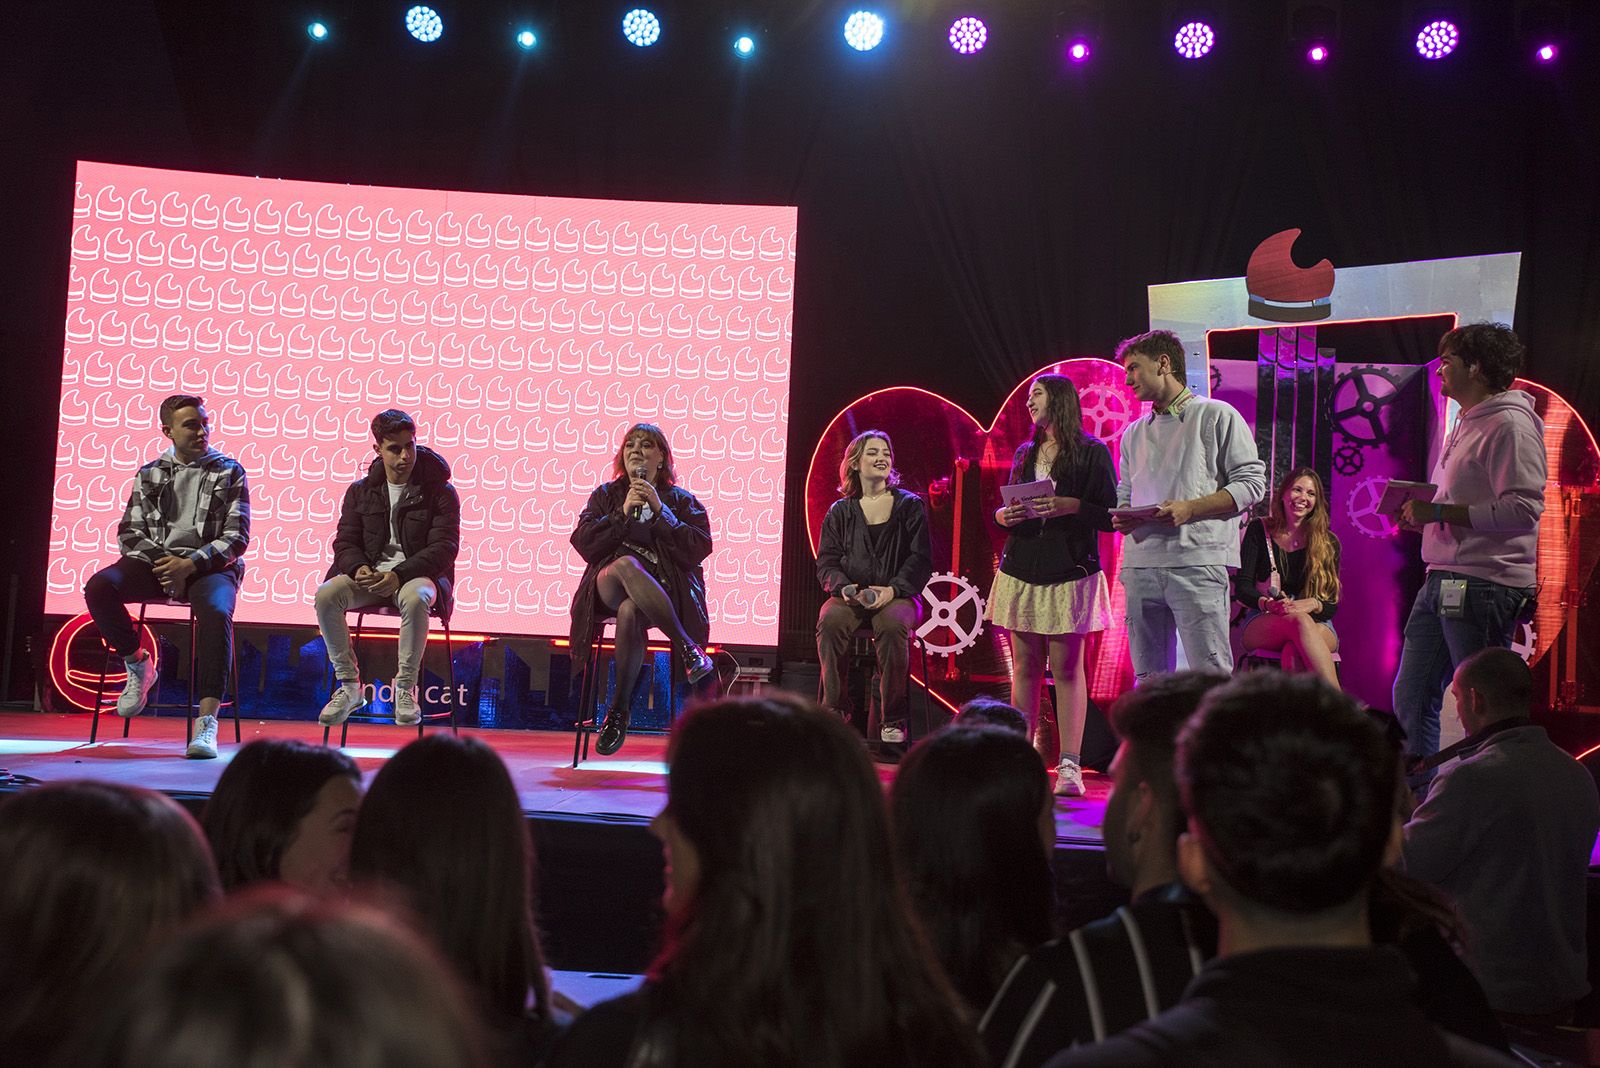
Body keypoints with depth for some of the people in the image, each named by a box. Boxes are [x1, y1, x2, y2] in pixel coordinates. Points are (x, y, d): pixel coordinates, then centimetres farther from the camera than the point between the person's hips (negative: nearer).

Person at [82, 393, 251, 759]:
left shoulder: (229, 472, 10)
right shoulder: (149, 475, 17)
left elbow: (237, 537, 1)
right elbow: (129, 533, 11)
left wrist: (191, 564, -14)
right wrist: (162, 562, -10)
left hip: (209, 565, -3)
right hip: (155, 562, 3)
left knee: (216, 612, -36)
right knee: (99, 587, -26)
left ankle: (207, 721, -43)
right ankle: (137, 665, -1)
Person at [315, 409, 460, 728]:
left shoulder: (440, 492, 0)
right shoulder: (361, 492, 12)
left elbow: (445, 547, -9)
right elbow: (345, 542, 10)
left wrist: (399, 574, -22)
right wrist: (359, 568, -15)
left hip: (419, 574, -4)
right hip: (371, 574, 4)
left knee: (414, 598, -40)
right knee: (326, 594, -26)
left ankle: (405, 688, -25)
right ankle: (349, 685, -15)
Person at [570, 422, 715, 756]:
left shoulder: (681, 501, 16)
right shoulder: (606, 495, 20)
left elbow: (698, 550, 0)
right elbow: (584, 543, 5)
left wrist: (660, 511, -6)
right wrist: (623, 514, -6)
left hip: (664, 592, -1)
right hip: (608, 588, 1)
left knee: (630, 612, -38)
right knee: (625, 564, -38)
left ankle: (619, 710, -27)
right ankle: (686, 645, -35)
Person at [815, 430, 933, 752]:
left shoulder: (910, 505, 10)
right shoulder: (840, 511, 14)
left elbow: (921, 559, 2)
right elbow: (826, 562, 9)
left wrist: (893, 589, -15)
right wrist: (843, 587, -14)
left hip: (897, 595, -1)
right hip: (850, 596, 2)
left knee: (892, 625, -36)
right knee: (830, 621, -32)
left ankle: (892, 720, -26)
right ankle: (834, 710, -24)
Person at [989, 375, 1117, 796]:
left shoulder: (1092, 453, 1)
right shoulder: (1024, 454, 18)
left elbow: (1110, 515, -4)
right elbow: (1006, 508, 21)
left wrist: (1072, 506, -19)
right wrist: (1003, 515, -1)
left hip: (1069, 575, -5)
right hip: (1021, 572, 5)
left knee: (1067, 668, -6)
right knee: (1024, 667, 4)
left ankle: (1069, 765, -7)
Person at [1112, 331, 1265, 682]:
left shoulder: (1216, 415, 3)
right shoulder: (1134, 433, 22)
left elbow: (1251, 483, -2)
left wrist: (1189, 509, -13)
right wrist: (1123, 517, 2)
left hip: (1197, 563, -6)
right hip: (1139, 566, 6)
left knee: (1211, 678, -9)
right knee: (1148, 679, 6)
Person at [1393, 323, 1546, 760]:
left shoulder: (1510, 423, -10)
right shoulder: (1467, 424, 21)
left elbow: (1522, 509, -21)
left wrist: (1440, 511, -18)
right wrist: (1420, 516, 12)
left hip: (1484, 587, -10)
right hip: (1441, 582, 10)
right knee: (1411, 696, 11)